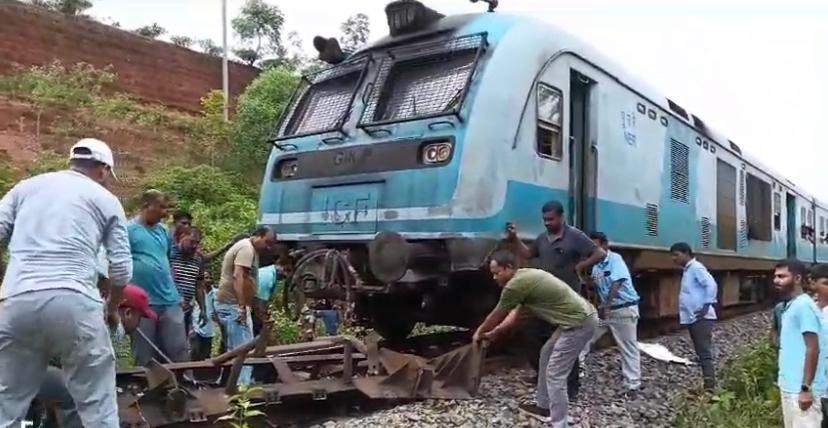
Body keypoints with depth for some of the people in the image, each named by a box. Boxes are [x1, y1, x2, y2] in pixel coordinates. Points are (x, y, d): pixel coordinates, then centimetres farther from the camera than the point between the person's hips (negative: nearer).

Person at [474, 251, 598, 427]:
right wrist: (494, 333, 27)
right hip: (577, 318, 11)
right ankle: (543, 407, 35)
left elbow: (496, 316, -3)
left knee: (555, 375, -5)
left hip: (580, 323, -11)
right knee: (546, 355, 22)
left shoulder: (515, 284, -18)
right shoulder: (525, 276, 13)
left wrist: (479, 332, 14)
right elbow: (515, 313, 23)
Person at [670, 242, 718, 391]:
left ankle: (710, 387, -13)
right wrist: (683, 313, 15)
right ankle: (707, 384, 19)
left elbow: (712, 285, -23)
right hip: (692, 318, 10)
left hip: (701, 318, -10)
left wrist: (707, 305, -23)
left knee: (705, 353, -12)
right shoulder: (687, 270, 18)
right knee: (701, 353, 13)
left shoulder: (696, 268, -11)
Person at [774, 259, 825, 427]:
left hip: (801, 388, -9)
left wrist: (806, 388, -21)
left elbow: (813, 349, -19)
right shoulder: (790, 306, 13)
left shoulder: (803, 306, -15)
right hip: (789, 386, 9)